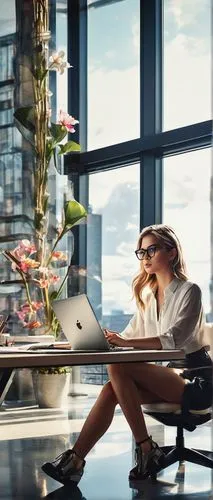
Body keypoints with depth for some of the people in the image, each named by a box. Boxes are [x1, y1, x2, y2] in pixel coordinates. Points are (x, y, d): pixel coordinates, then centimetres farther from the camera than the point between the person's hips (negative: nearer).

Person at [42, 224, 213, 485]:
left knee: (118, 368, -27)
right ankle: (75, 459, -28)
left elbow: (174, 338, -22)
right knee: (111, 389, -21)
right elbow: (130, 336, 15)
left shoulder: (189, 291, -8)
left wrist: (124, 342, -32)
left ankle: (146, 449, -22)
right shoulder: (148, 294, 16)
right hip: (165, 375, 7)